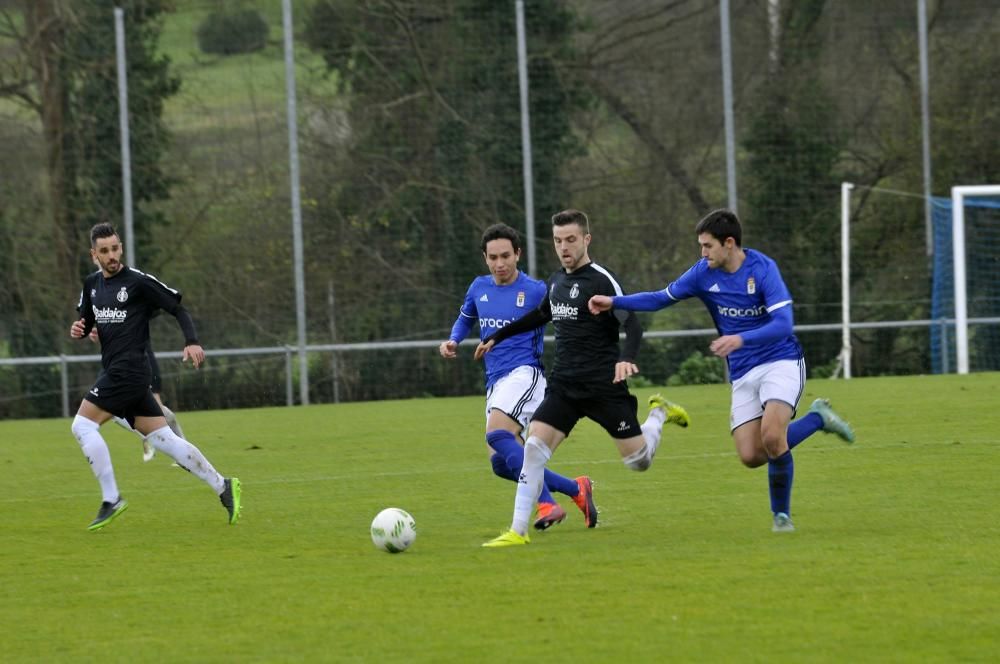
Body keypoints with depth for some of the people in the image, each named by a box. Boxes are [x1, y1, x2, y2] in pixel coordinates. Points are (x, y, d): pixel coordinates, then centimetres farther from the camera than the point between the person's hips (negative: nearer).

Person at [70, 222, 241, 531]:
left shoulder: (138, 282, -8)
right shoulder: (92, 284, 14)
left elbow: (177, 308, -5)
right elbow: (86, 321, 25)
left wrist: (192, 341, -19)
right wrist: (78, 329, 1)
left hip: (129, 370, -8)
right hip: (114, 371, 8)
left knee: (83, 424, -12)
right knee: (163, 438, 7)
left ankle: (111, 500, -9)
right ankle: (223, 487, 11)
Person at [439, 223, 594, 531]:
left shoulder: (536, 291, -6)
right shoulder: (479, 288, 11)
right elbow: (465, 318, 29)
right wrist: (452, 341, 10)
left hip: (525, 374, -7)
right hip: (495, 382, 7)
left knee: (497, 435, -30)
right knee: (501, 463, 1)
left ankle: (546, 503, -27)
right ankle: (576, 489, 15)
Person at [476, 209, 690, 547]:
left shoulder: (601, 279, -11)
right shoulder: (557, 281, 11)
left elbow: (632, 324, -16)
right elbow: (540, 315, 31)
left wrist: (627, 357, -36)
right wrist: (496, 337, 34)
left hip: (604, 386, -5)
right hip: (564, 385, 5)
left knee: (638, 460, -1)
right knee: (534, 446, -13)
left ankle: (659, 414, 31)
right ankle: (518, 531, -11)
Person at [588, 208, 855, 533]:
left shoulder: (763, 269, -17)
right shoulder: (704, 273, -1)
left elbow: (783, 324, -26)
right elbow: (661, 298, 11)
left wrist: (741, 339, -40)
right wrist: (613, 302, 0)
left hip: (781, 363, -6)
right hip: (743, 374, 6)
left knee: (771, 437, -27)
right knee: (751, 456, -7)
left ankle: (781, 514, -3)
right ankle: (817, 418, 17)